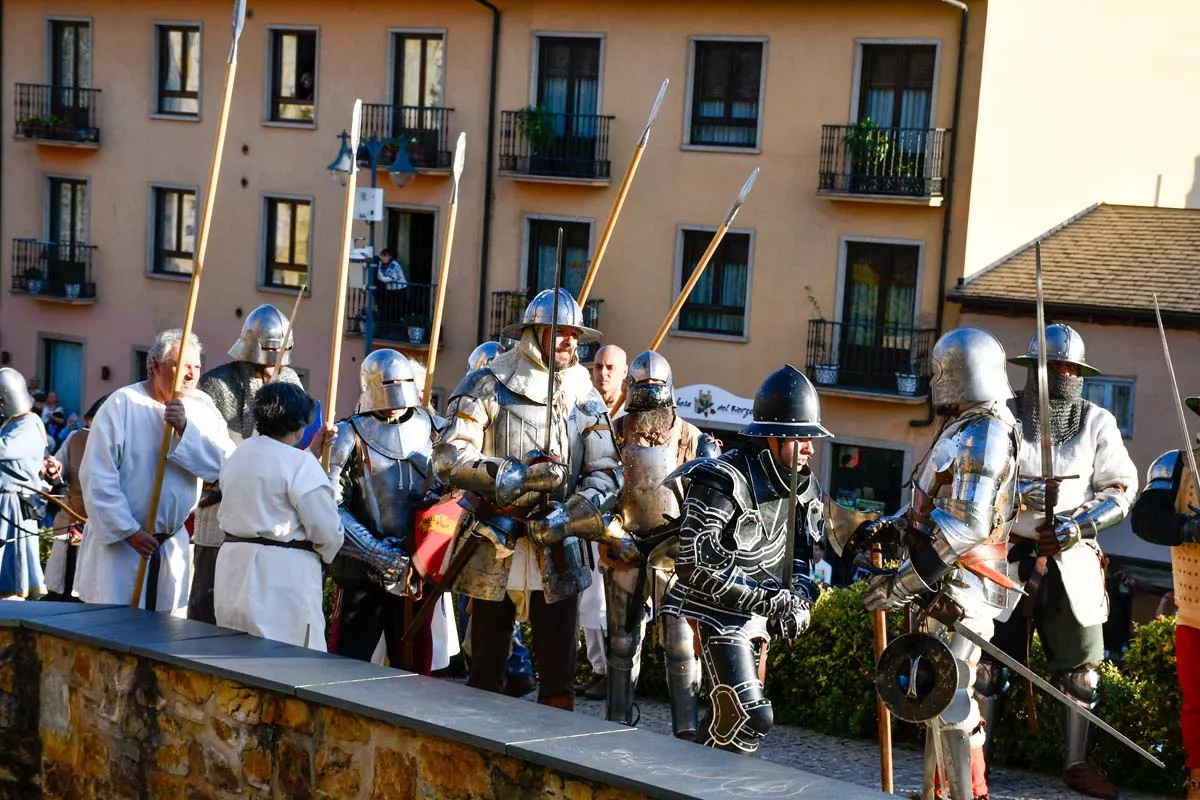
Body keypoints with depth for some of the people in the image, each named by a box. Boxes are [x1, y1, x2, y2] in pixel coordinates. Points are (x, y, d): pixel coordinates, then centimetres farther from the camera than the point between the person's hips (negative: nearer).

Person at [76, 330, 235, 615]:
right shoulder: (122, 404, -11)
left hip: (173, 546, 4)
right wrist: (129, 530, -15)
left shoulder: (202, 408, 2)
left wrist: (185, 428, -22)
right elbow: (98, 476, -13)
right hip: (119, 542, -4)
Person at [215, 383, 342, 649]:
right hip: (283, 574, -8)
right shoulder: (300, 464, -14)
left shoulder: (237, 456, 10)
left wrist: (310, 453, 30)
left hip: (234, 567, 8)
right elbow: (327, 528, -12)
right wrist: (326, 553, 8)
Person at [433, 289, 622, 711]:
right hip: (494, 553, -3)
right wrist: (516, 475, -22)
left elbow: (606, 473, 2)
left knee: (560, 676, 4)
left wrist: (569, 516, -16)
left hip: (557, 556, 3)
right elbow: (449, 456, -13)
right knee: (486, 673, 8)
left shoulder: (585, 398, 7)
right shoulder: (489, 386, -4)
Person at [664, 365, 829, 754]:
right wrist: (765, 597, -26)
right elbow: (696, 564, -26)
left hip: (758, 618, 8)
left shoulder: (802, 485, 3)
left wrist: (799, 598, -7)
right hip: (718, 615, -8)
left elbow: (808, 551, 14)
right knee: (752, 717, -15)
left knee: (730, 715, 14)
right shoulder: (723, 482, -21)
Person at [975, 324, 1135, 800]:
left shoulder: (1097, 423, 4)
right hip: (1009, 559, -2)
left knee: (1082, 667, 6)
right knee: (990, 660, 4)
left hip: (1073, 563, 2)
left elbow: (1121, 489, 1)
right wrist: (1020, 494, -24)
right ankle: (977, 756, 16)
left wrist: (1080, 524, -15)